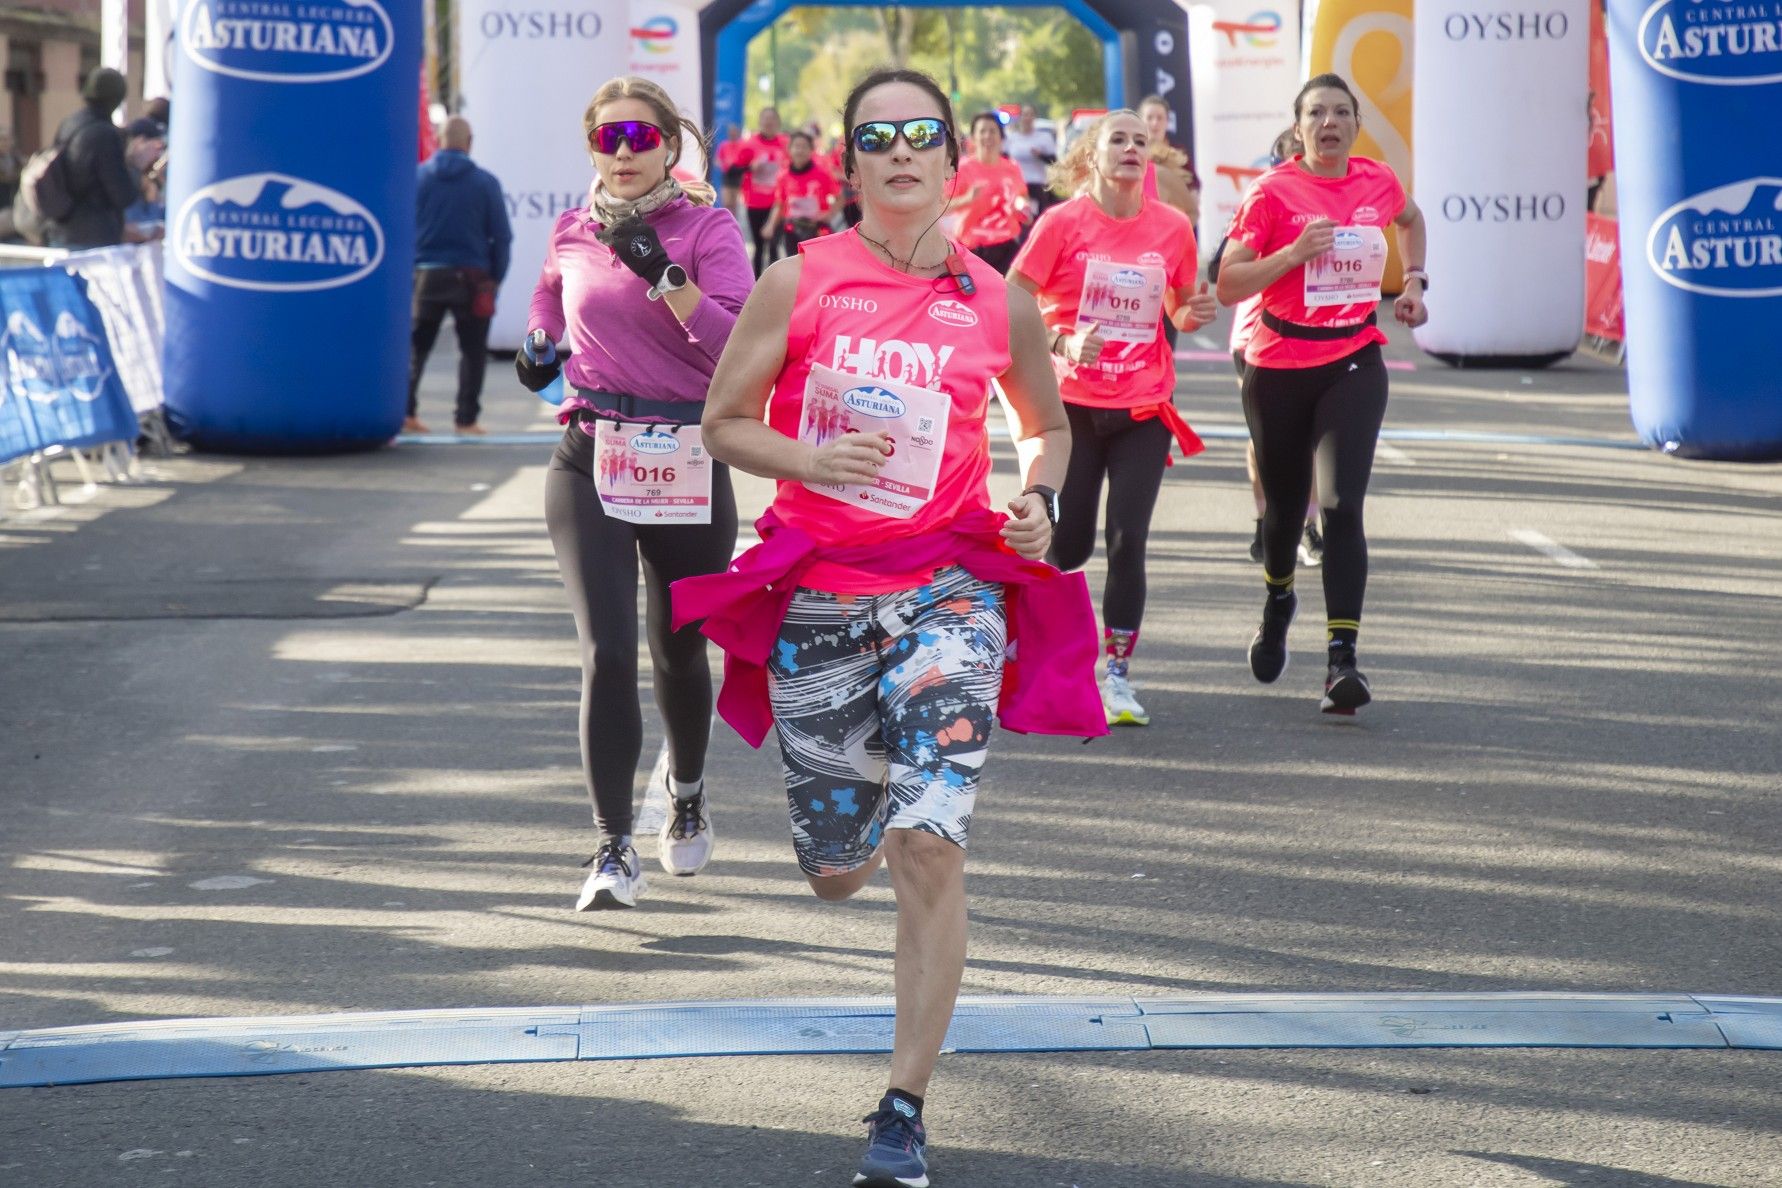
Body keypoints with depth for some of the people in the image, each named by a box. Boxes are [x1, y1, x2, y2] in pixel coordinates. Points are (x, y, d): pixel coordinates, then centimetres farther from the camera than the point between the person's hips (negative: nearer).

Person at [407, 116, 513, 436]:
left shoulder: (415, 177, 1)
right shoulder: (485, 182, -2)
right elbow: (502, 236, -1)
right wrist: (496, 277, 8)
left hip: (424, 276, 2)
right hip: (469, 277, -2)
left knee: (414, 348, 13)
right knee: (473, 351, 8)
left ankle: (405, 412, 5)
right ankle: (466, 419, 4)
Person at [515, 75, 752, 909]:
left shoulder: (707, 229, -3)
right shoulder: (572, 232, 7)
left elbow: (737, 346, -16)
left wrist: (662, 272, -23)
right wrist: (540, 341, 13)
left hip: (688, 468, -1)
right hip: (591, 464, 1)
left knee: (678, 651, 15)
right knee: (607, 652, -14)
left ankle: (686, 796, 44)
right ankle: (614, 852, -11)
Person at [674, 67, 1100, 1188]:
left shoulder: (999, 303, 1)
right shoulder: (798, 283, -3)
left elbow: (1048, 426, 19)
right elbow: (724, 421, 4)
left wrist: (1040, 500, -1)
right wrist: (809, 459, -14)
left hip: (946, 588, -1)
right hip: (815, 593, 1)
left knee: (927, 847, -17)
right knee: (837, 871, 11)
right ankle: (872, 825, 52)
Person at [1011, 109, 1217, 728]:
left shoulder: (1172, 227, 3)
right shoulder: (1064, 222, -6)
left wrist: (1194, 313, -6)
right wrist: (1061, 344, -19)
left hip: (1142, 410, 2)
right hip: (1071, 405, -2)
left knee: (1128, 542, -7)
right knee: (1068, 546, 1)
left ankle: (1118, 675, 2)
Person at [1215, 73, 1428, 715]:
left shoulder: (1378, 182, 4)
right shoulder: (1272, 191, -8)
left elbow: (1410, 220, 29)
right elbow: (1227, 285, -11)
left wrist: (1414, 281, 18)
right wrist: (1294, 253, -22)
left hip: (1354, 365, 1)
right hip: (1278, 368, -1)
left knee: (1342, 505, -15)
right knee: (1284, 507, 13)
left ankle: (1341, 658, -19)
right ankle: (1278, 600, 47)